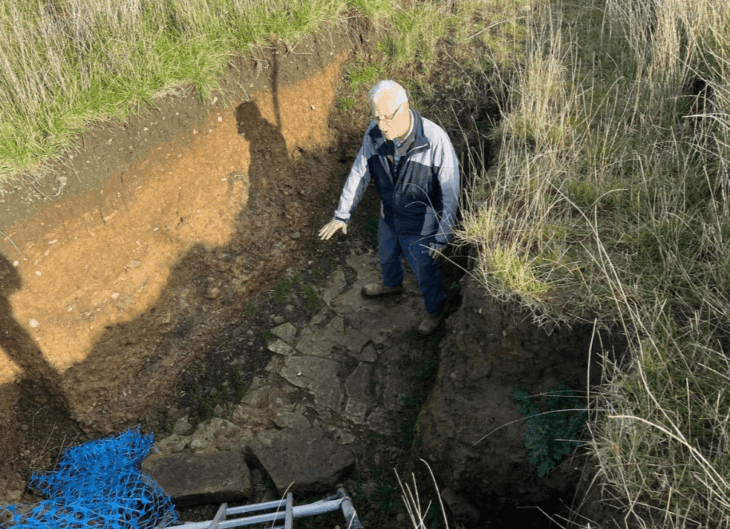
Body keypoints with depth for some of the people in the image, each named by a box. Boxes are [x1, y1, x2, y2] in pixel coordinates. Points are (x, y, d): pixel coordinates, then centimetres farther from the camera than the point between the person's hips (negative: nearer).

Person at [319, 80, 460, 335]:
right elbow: (359, 172, -5)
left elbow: (450, 192, -23)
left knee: (426, 273, 19)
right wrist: (342, 214, 0)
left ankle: (435, 309, 51)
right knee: (387, 256, 33)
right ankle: (392, 284, 67)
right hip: (388, 218, 5)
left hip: (420, 227, -5)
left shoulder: (436, 140, -34)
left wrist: (442, 237, -18)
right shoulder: (375, 132, -19)